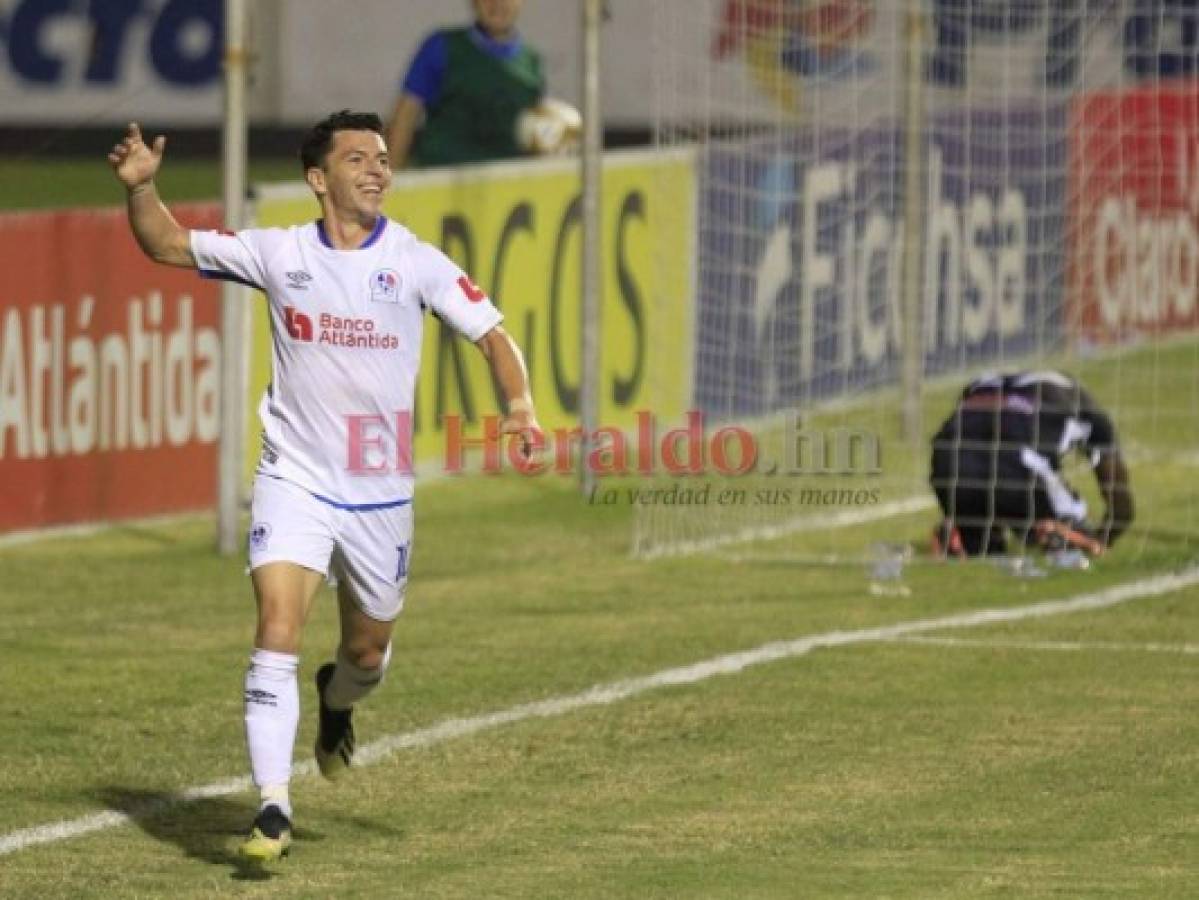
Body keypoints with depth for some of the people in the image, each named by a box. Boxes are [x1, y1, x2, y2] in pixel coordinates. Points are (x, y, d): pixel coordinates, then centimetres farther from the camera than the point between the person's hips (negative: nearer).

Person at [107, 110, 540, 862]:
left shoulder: (417, 263, -5)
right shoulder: (278, 254, -2)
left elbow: (492, 334, -5)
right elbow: (168, 245, 8)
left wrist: (521, 405, -23)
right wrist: (142, 187, -11)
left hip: (380, 494, 1)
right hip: (294, 482, -1)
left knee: (368, 651, 15)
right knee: (278, 631, -18)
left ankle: (337, 701, 52)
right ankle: (273, 810, -19)